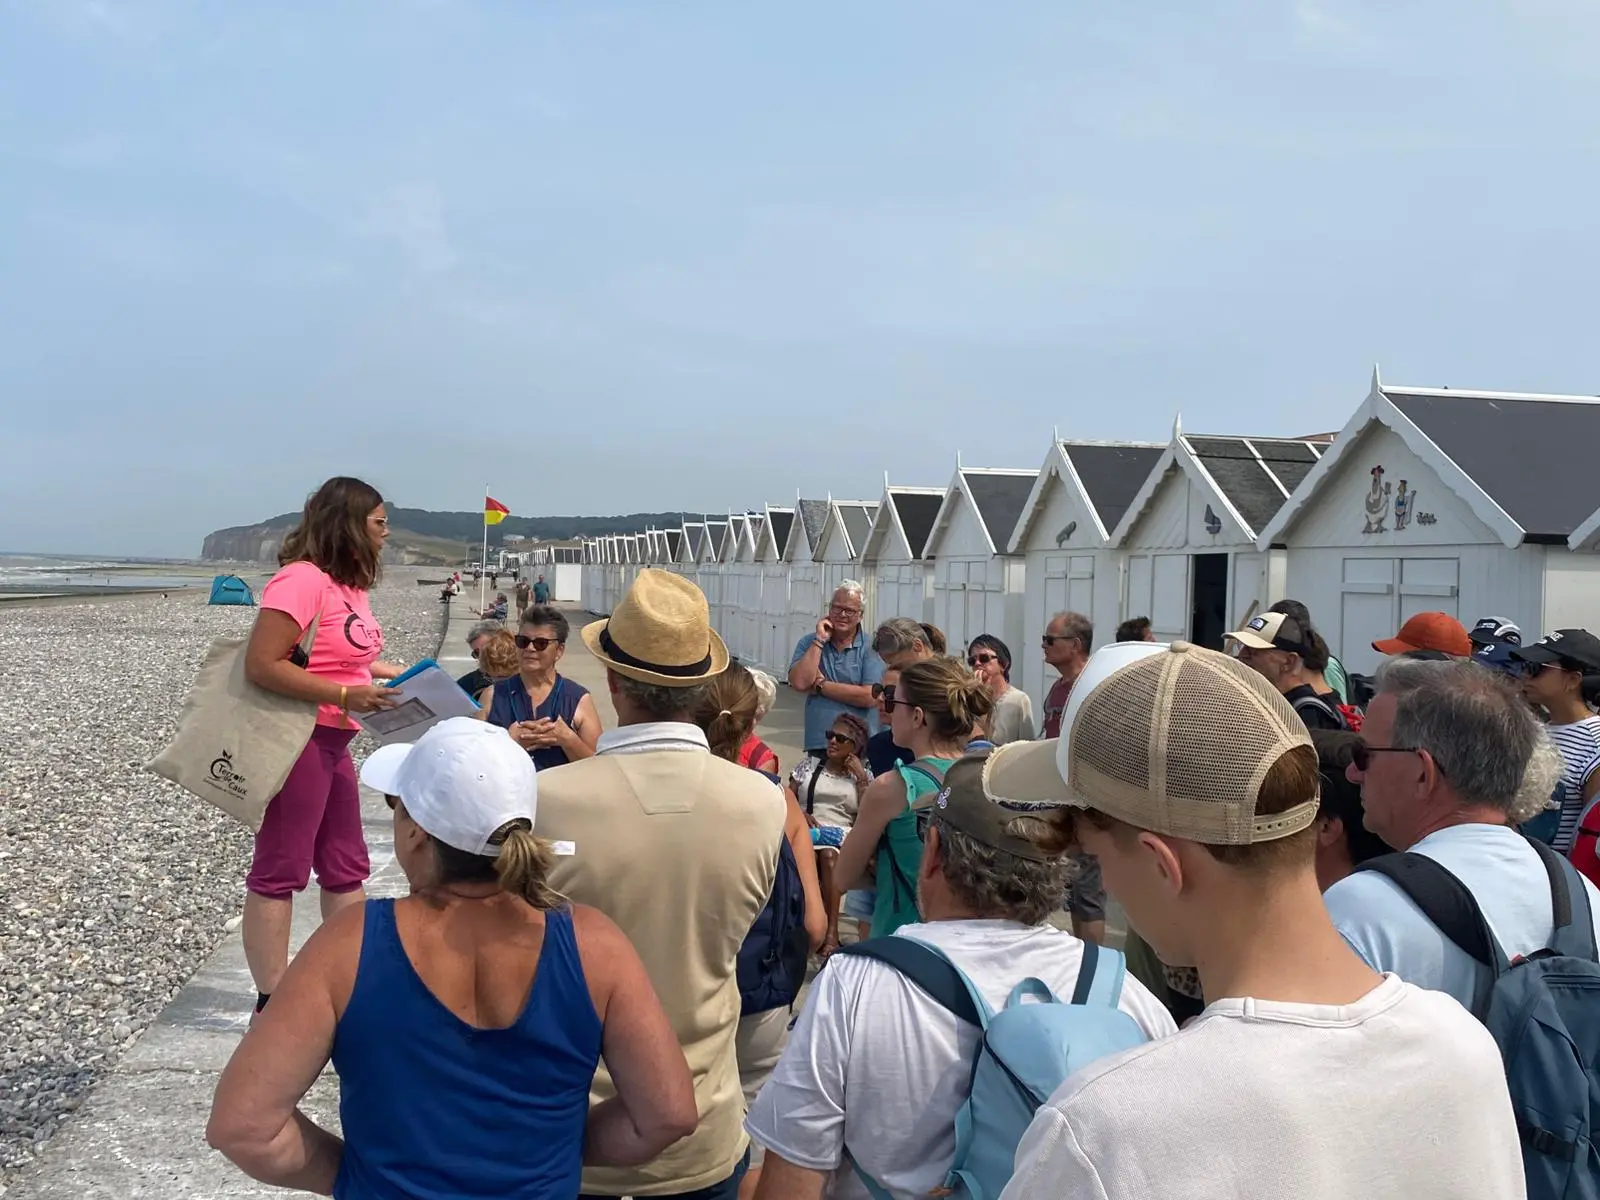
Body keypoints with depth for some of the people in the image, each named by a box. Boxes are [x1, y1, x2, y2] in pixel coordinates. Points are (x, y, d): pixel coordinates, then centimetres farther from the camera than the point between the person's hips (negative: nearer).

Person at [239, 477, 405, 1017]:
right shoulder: (302, 578, -18)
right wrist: (347, 696, -24)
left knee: (346, 869, 16)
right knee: (279, 872, 0)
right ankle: (271, 1002, 9)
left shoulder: (350, 584, 10)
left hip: (332, 742, 10)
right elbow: (261, 665, -23)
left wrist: (384, 673, 7)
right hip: (295, 740, -10)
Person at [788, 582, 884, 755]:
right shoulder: (809, 643, 8)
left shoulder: (871, 648, -1)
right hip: (818, 745, 2)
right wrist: (820, 640, -8)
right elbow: (799, 682, -9)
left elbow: (867, 697, -14)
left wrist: (820, 685, -8)